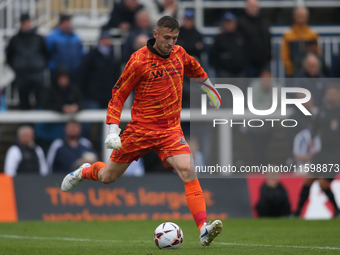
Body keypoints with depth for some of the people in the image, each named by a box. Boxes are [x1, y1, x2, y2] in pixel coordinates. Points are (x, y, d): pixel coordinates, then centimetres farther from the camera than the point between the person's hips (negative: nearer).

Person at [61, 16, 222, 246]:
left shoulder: (179, 54, 3)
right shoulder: (139, 60, -13)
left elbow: (194, 68, 29)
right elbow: (119, 94, -7)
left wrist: (209, 86, 41)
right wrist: (113, 129, -14)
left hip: (171, 130, 3)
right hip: (140, 129, -3)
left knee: (188, 170, -22)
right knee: (108, 177, 9)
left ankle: (203, 229, -27)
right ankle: (84, 172, 47)